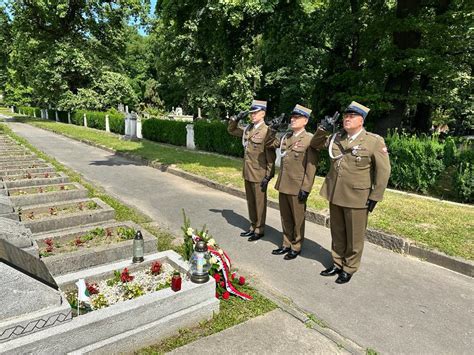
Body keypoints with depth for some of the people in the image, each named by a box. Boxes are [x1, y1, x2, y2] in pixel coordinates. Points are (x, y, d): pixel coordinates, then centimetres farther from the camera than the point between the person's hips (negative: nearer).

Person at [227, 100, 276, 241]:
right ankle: (253, 227, 31)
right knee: (250, 202, 17)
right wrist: (236, 119, 5)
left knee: (259, 203, 7)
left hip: (259, 175, -7)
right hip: (247, 173, 7)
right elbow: (231, 130, 23)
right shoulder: (248, 129, 8)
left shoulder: (266, 131, -14)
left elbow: (270, 156, -15)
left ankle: (259, 230, 21)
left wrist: (268, 177, -16)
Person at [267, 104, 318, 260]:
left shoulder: (310, 139, -9)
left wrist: (306, 188, -15)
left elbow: (311, 166, -12)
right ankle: (286, 244, 31)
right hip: (283, 185, 6)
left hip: (297, 187, -6)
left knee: (297, 219, 9)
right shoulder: (285, 136, 10)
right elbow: (270, 143, 24)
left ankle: (296, 247, 25)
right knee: (285, 217, 16)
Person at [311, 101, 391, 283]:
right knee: (337, 234, 17)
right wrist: (322, 130, -1)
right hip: (335, 195, 5)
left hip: (356, 198, -5)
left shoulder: (374, 141, -8)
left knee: (354, 236, 9)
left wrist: (375, 197, -9)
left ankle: (349, 268, 27)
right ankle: (337, 264, 33)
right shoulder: (336, 137, 6)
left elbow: (383, 171, -7)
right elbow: (315, 145, 19)